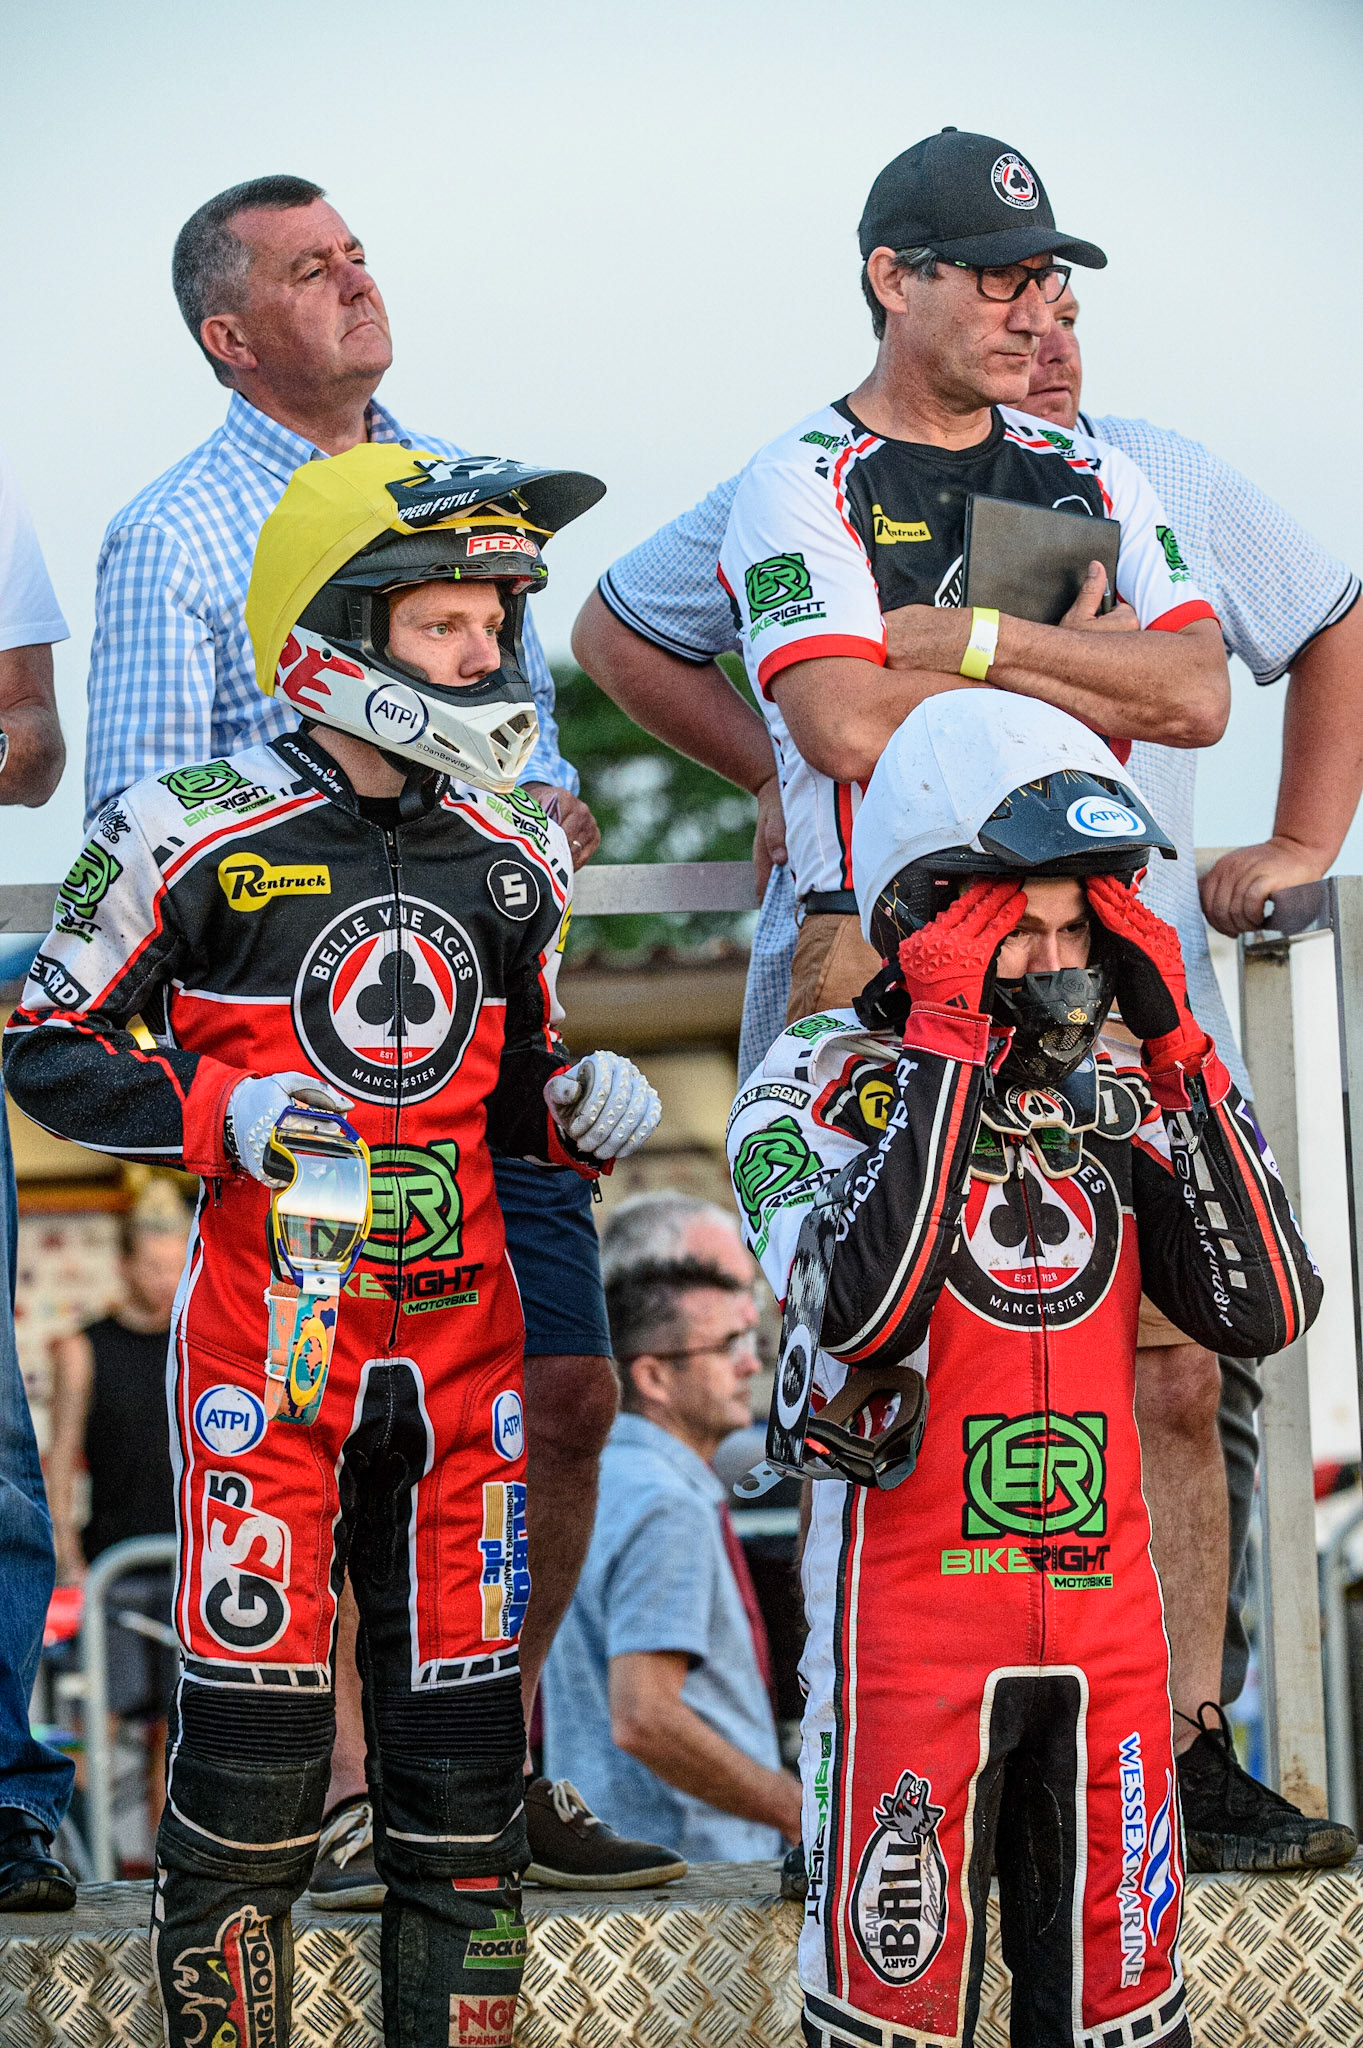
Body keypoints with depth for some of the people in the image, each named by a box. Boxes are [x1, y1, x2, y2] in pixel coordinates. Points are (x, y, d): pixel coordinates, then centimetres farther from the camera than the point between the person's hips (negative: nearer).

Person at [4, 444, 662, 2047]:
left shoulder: (513, 858, 11)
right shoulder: (196, 838, -6)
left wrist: (579, 1108, -1)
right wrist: (218, 1115, -15)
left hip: (457, 1335, 5)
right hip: (266, 1334, -5)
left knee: (464, 1733, 6)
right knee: (255, 1731, -4)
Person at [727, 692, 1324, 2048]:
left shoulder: (1117, 1095, 8)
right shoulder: (821, 1085, -6)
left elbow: (1264, 1312, -3)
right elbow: (861, 1308, -24)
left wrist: (1178, 1058, -6)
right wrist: (949, 1047, -20)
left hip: (1105, 1608, 5)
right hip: (912, 1605, -5)